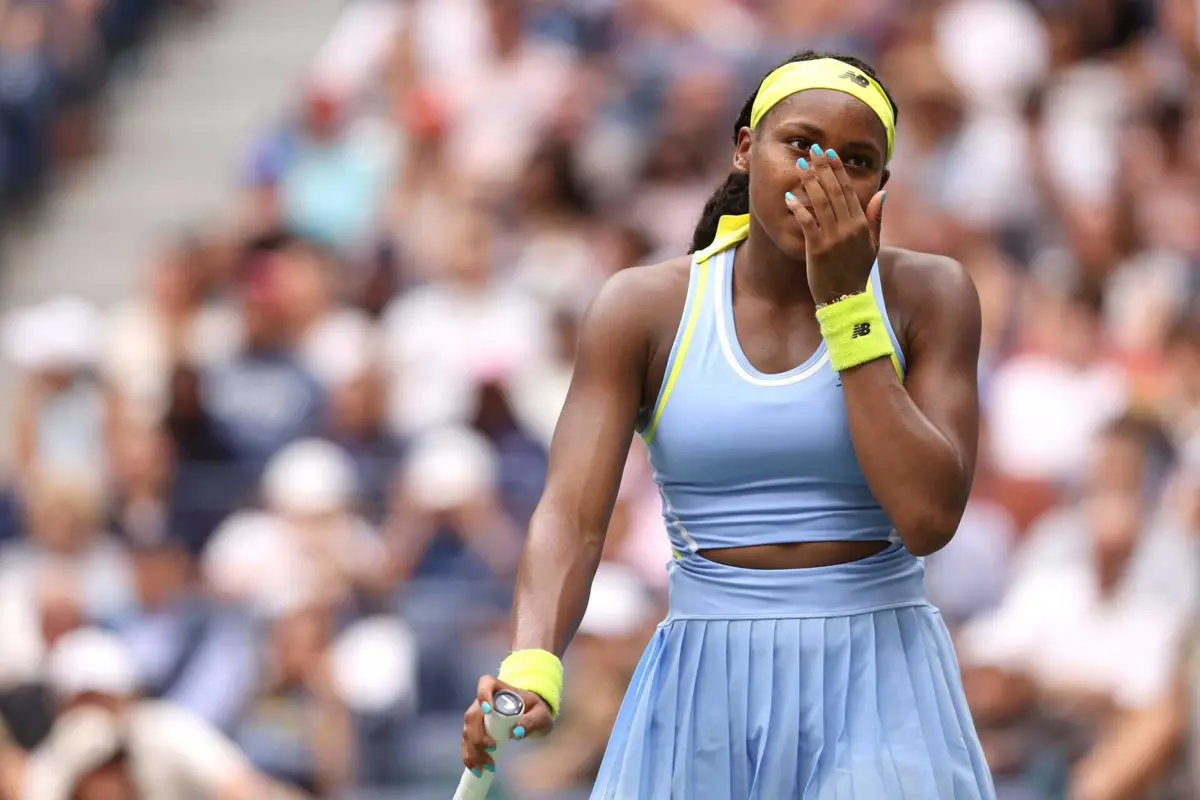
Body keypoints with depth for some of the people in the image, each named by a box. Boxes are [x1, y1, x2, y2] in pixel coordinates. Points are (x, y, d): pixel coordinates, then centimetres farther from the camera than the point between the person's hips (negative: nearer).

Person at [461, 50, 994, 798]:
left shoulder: (926, 295, -2)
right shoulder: (646, 308, -2)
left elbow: (928, 517, -14)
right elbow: (571, 517, -12)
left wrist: (846, 303, -14)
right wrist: (530, 671, -31)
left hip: (879, 685, -1)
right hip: (708, 686, 1)